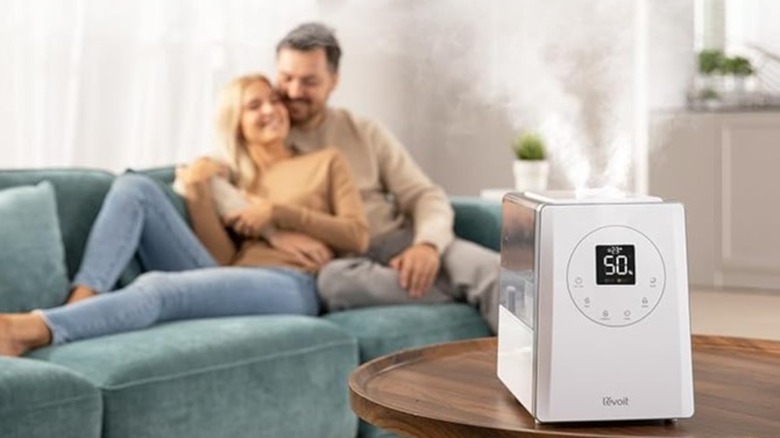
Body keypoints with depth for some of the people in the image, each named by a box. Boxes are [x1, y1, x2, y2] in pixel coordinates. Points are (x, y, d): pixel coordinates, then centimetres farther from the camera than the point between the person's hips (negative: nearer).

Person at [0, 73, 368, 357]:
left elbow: (358, 237, 5)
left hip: (289, 288, -4)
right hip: (226, 284, 4)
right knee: (134, 187, -11)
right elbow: (223, 259, 8)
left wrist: (279, 212, -3)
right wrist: (197, 191, -4)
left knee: (158, 287, -34)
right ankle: (76, 307, -31)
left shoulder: (327, 162, 19)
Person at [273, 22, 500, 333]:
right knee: (334, 279, -40)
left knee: (489, 268, -28)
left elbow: (426, 197, 7)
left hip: (397, 245, 2)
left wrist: (427, 244, -16)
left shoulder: (365, 133, 13)